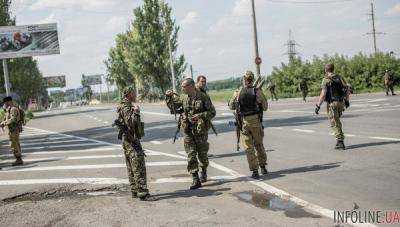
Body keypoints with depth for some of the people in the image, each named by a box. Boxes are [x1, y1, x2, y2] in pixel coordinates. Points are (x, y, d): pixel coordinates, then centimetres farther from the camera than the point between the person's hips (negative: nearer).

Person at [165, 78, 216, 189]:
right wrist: (169, 97, 3)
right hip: (188, 130, 3)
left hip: (201, 130, -3)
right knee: (191, 155, -4)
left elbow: (212, 112, -6)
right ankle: (195, 179, -3)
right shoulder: (183, 98, 4)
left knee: (202, 153, 11)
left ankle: (204, 172, 39)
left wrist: (201, 116, -20)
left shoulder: (203, 97, -7)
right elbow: (173, 107, 17)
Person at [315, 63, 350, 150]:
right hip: (341, 103, 6)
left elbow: (323, 94, -17)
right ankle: (340, 140, 21)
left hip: (332, 103, -6)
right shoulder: (340, 77, 9)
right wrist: (347, 100, 24)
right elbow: (347, 90, 11)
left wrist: (318, 105, -15)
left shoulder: (326, 79, -9)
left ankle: (340, 141, -6)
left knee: (335, 123, -1)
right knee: (337, 121, 20)